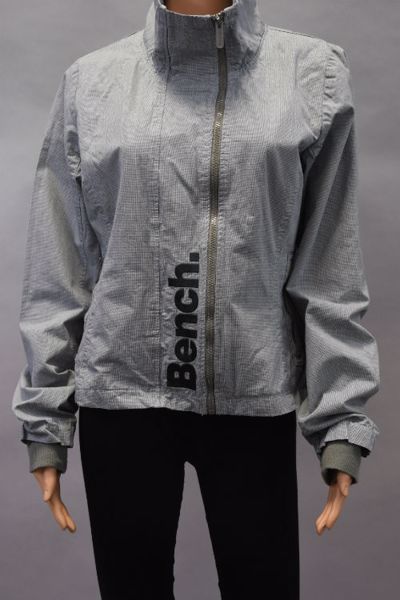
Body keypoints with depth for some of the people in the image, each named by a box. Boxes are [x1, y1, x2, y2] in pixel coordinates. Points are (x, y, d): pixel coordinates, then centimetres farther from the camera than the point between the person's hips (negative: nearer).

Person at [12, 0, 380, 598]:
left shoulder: (314, 71, 2)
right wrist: (45, 416, 3)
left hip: (257, 400, 0)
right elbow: (56, 270, 4)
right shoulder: (90, 80, 4)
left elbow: (329, 270, -1)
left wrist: (341, 420, -4)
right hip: (120, 398, 1)